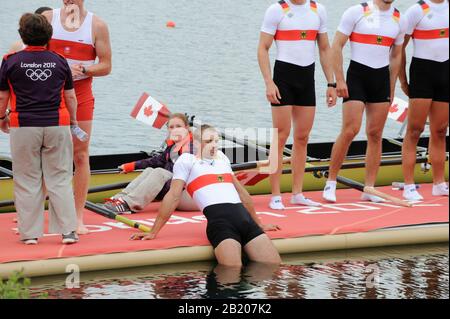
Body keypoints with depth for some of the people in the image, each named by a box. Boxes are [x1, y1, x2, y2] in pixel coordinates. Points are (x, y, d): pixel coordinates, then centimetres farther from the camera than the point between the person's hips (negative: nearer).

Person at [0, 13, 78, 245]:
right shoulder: (59, 61, 3)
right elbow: (70, 97, 9)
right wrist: (73, 120, 24)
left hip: (24, 127, -1)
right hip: (57, 125, 1)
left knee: (27, 182, 6)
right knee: (60, 180, 6)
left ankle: (30, 233, 7)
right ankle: (68, 230, 3)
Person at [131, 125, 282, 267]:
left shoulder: (222, 158, 29)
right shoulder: (187, 160, 12)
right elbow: (173, 196, 7)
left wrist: (259, 224, 41)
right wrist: (153, 232, 2)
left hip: (244, 217, 6)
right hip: (219, 220, -6)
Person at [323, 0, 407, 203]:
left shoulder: (399, 20, 9)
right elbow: (337, 46, -5)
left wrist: (391, 88, 14)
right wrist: (339, 80, -10)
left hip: (382, 78, 5)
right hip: (357, 75, -4)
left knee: (375, 134, 4)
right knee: (350, 130, -13)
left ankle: (369, 189, 9)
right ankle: (331, 182, -1)